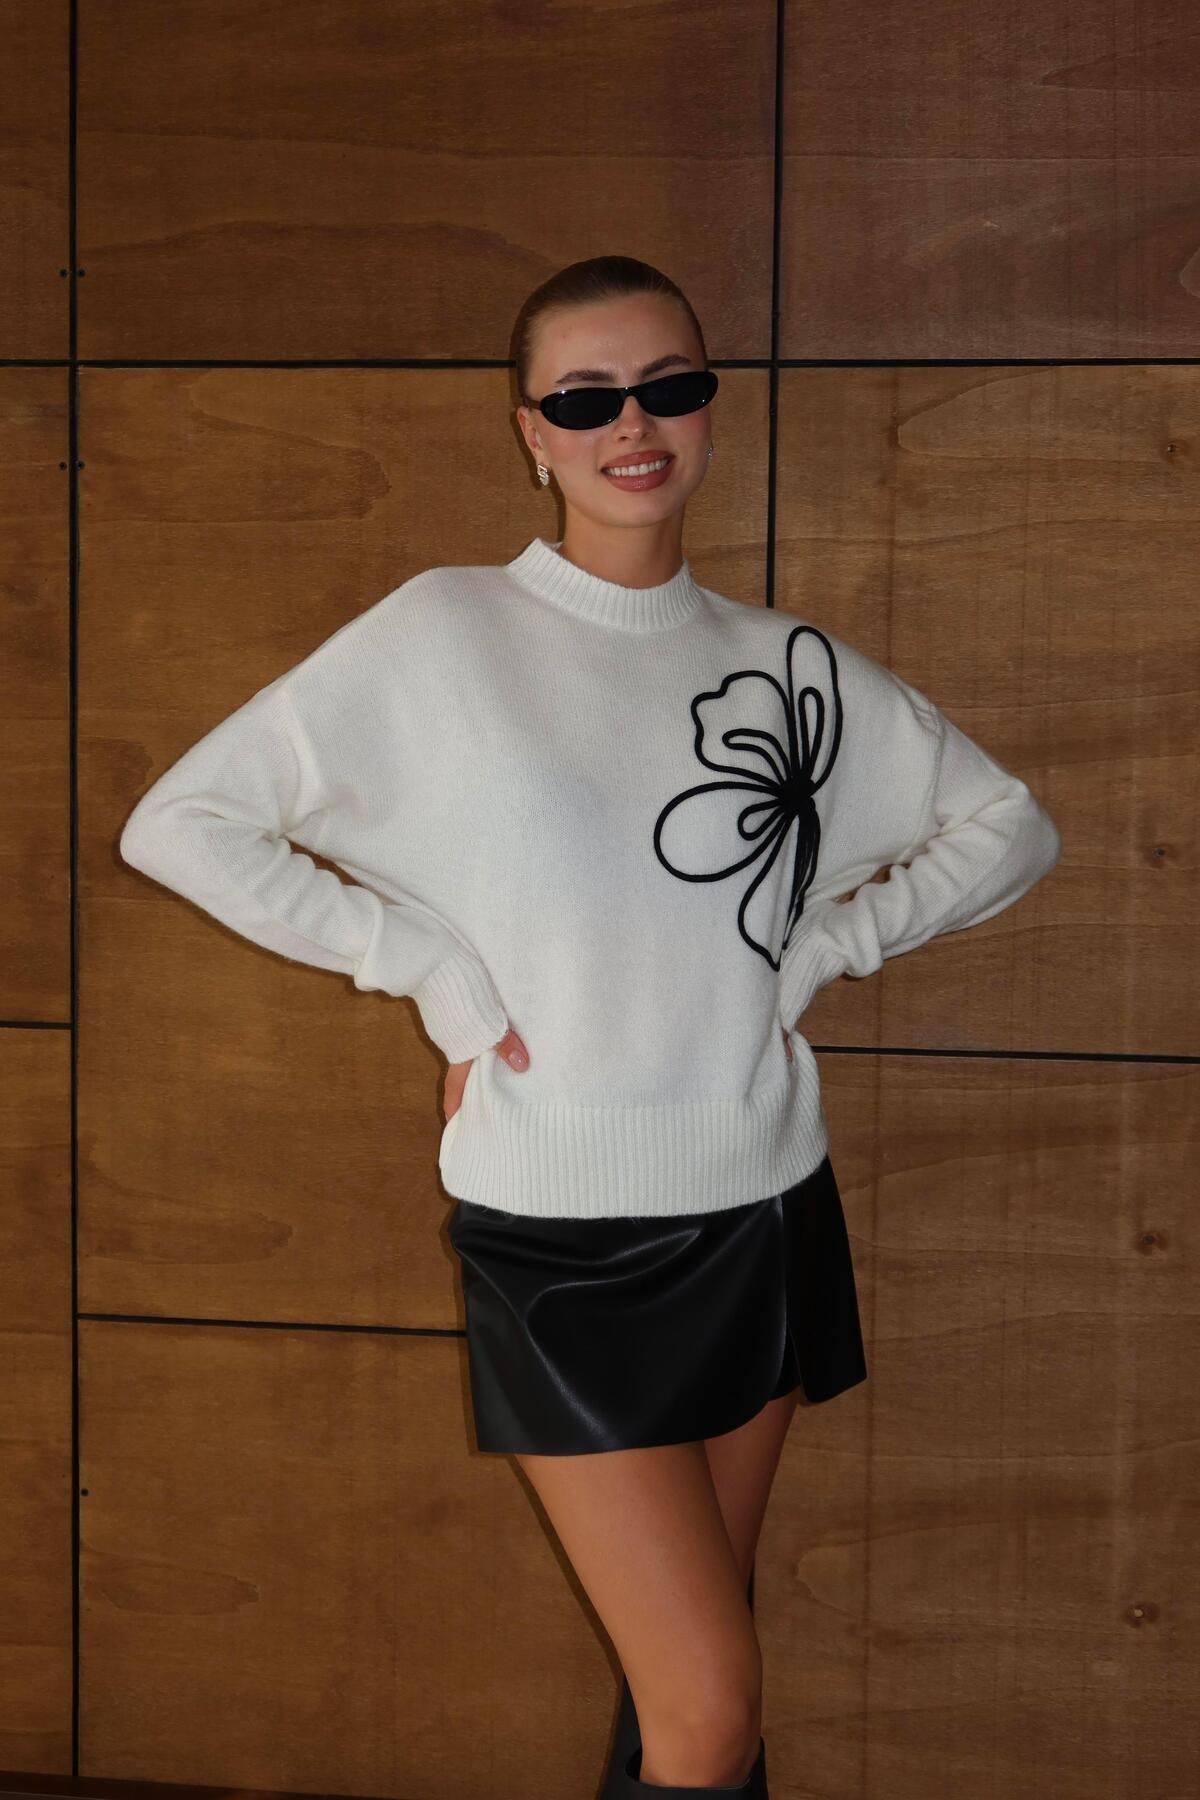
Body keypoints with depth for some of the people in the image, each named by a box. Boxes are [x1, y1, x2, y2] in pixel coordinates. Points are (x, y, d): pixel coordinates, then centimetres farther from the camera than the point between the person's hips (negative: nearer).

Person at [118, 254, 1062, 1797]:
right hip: (561, 1233, -4)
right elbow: (177, 823, -7)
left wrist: (814, 951, 0)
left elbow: (1011, 829, 13)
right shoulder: (443, 633, -6)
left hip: (764, 1209, 4)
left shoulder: (789, 662, 4)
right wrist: (427, 965, -12)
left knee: (688, 1664, 14)